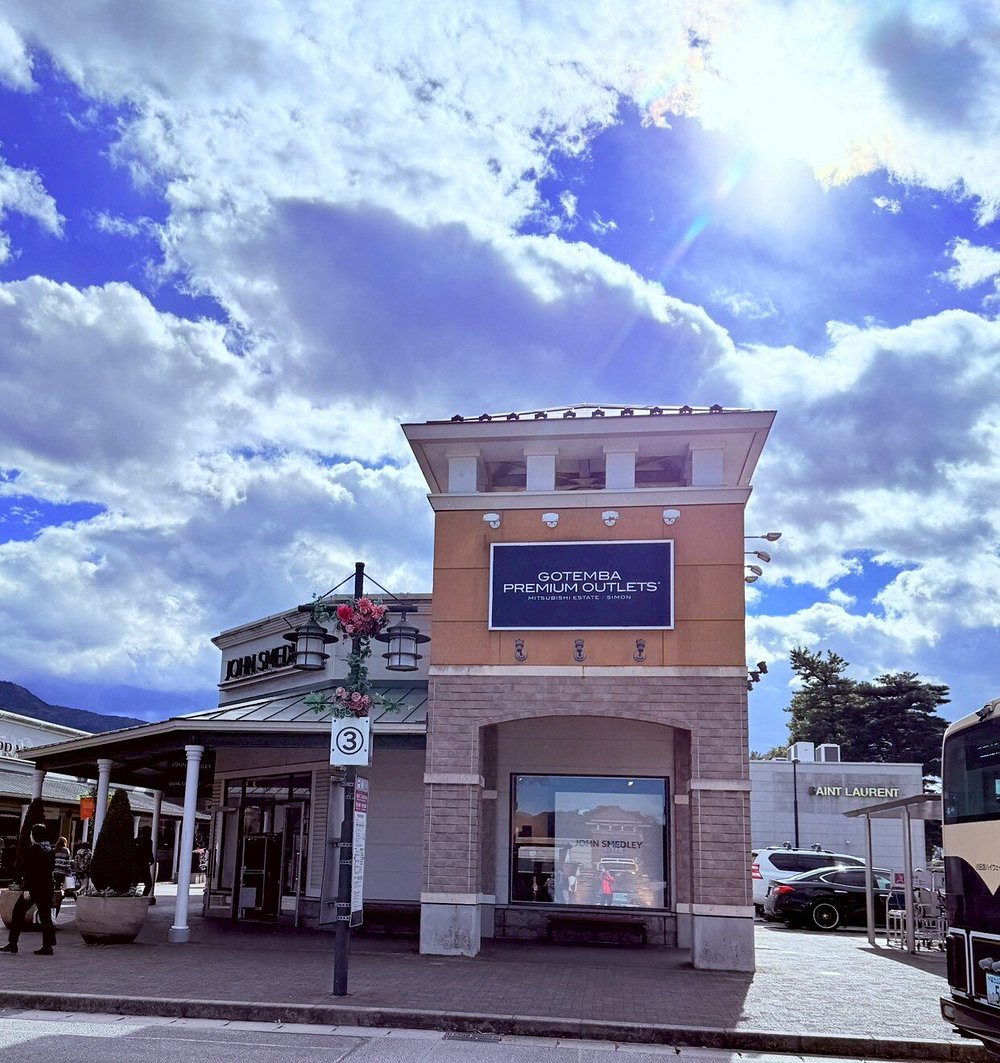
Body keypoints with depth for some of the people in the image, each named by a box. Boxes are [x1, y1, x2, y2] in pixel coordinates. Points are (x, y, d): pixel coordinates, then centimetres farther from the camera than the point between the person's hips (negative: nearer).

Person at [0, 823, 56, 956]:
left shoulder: (34, 849, -13)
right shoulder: (50, 850, 9)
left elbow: (30, 870, -17)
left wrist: (27, 889, -18)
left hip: (34, 887, -7)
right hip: (47, 886, 7)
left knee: (18, 912, 5)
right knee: (45, 916, 8)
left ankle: (12, 945, 5)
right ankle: (47, 946, 4)